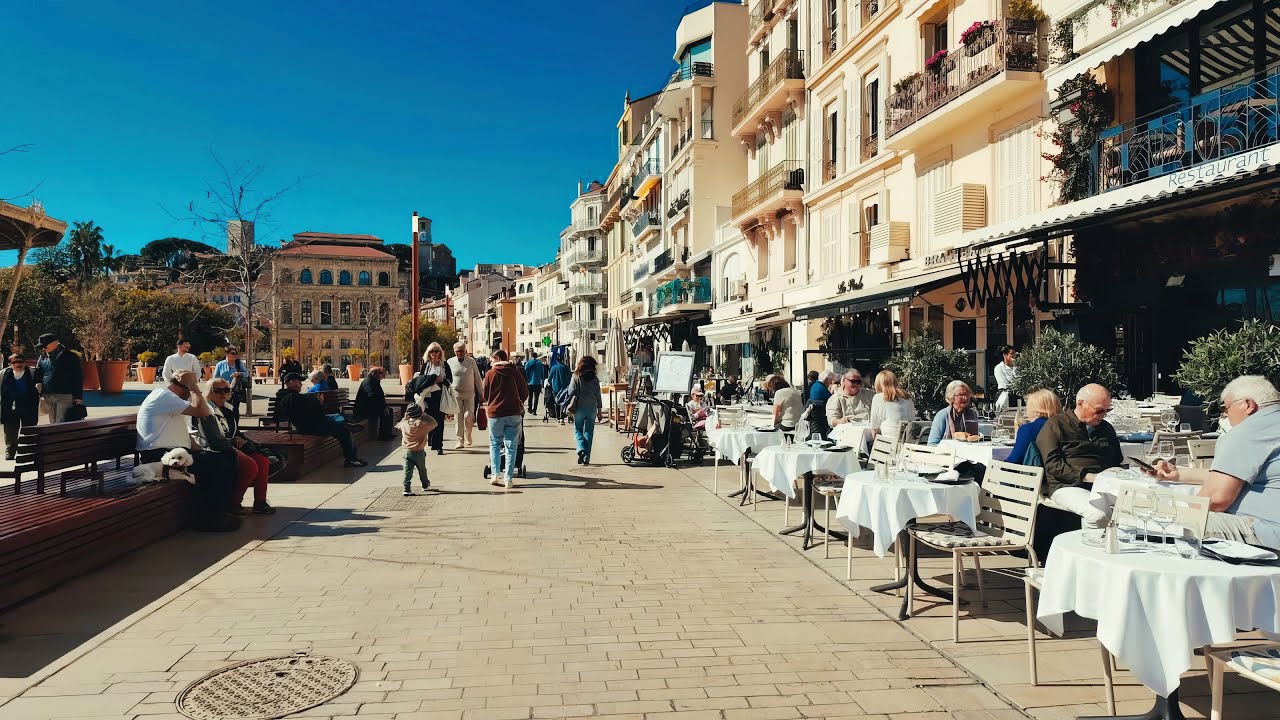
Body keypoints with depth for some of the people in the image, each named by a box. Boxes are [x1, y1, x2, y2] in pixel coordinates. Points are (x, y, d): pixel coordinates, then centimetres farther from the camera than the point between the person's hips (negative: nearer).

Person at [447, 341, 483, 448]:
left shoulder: (471, 361, 1)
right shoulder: (450, 362, 1)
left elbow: (478, 378, 6)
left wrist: (481, 394, 6)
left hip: (469, 393, 0)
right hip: (456, 393, 0)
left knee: (468, 417, -3)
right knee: (458, 418, -2)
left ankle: (468, 436, 22)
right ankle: (460, 440, 3)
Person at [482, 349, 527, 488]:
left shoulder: (490, 373, -1)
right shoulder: (515, 372, 3)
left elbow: (485, 396, 6)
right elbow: (525, 392, 7)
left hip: (495, 414, -1)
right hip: (514, 413, 1)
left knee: (495, 444, 15)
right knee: (511, 446, 4)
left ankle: (496, 475, 5)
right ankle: (508, 478, 0)